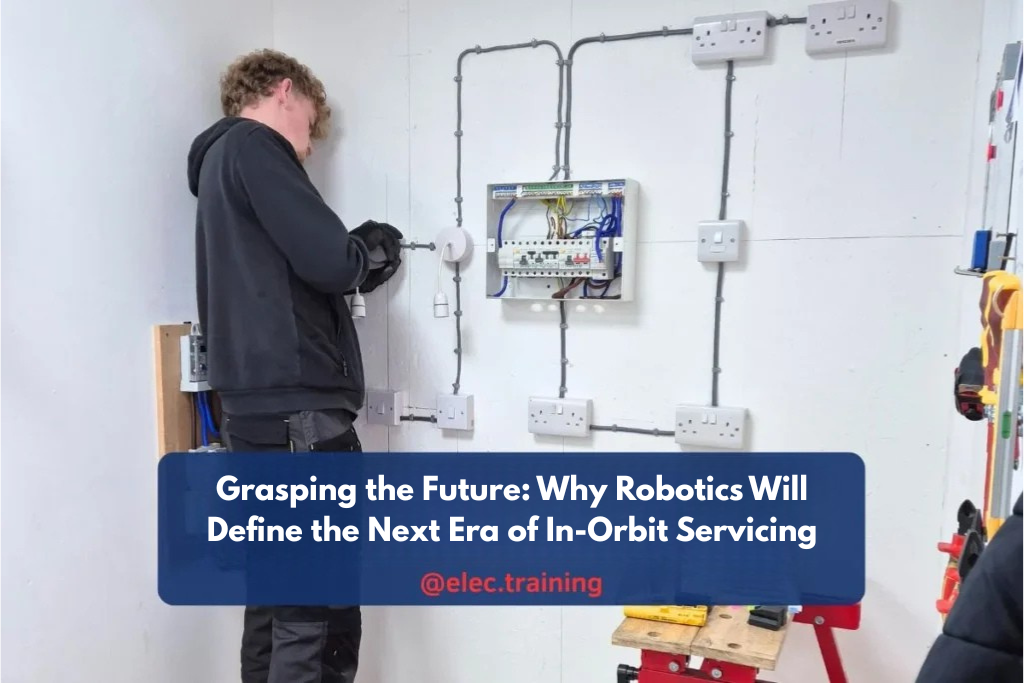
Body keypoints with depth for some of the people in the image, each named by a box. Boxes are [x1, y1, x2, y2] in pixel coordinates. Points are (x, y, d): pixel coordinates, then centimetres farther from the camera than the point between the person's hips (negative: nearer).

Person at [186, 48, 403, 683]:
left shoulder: (219, 157, 23)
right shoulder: (253, 146, -6)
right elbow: (329, 261, -16)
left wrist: (358, 254, 10)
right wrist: (369, 251, 5)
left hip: (258, 408, 10)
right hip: (296, 409, -10)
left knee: (278, 597, 16)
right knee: (324, 613, -6)